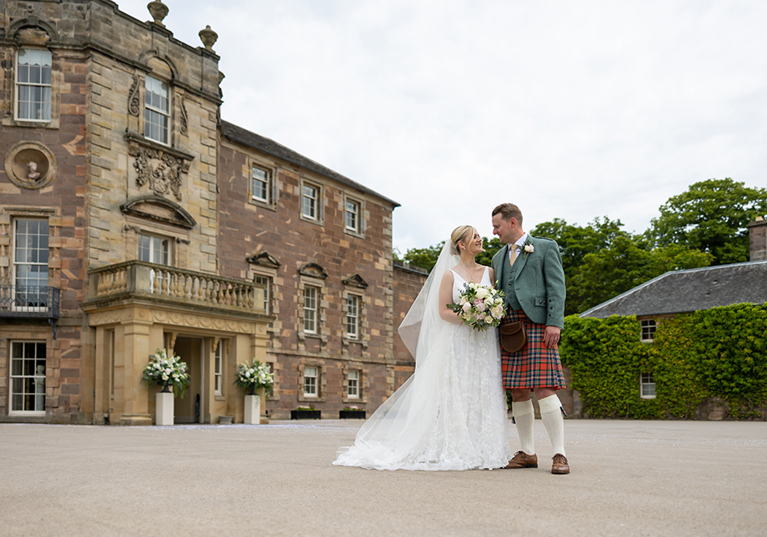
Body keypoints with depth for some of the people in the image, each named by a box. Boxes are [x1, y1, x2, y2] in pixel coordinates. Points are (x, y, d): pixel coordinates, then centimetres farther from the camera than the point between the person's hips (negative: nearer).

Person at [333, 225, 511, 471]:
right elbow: (443, 310, -2)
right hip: (458, 343, -3)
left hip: (485, 344, 3)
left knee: (484, 395, 1)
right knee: (456, 397, -4)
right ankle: (457, 450, 1)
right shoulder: (449, 275, 3)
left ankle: (482, 450, 7)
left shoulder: (490, 272, 12)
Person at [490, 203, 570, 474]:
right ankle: (527, 453, 13)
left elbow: (557, 287, -2)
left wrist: (555, 323, -13)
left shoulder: (546, 247, 7)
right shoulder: (498, 257, 24)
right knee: (518, 393, 5)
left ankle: (559, 454, -7)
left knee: (544, 389, -12)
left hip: (536, 324, -6)